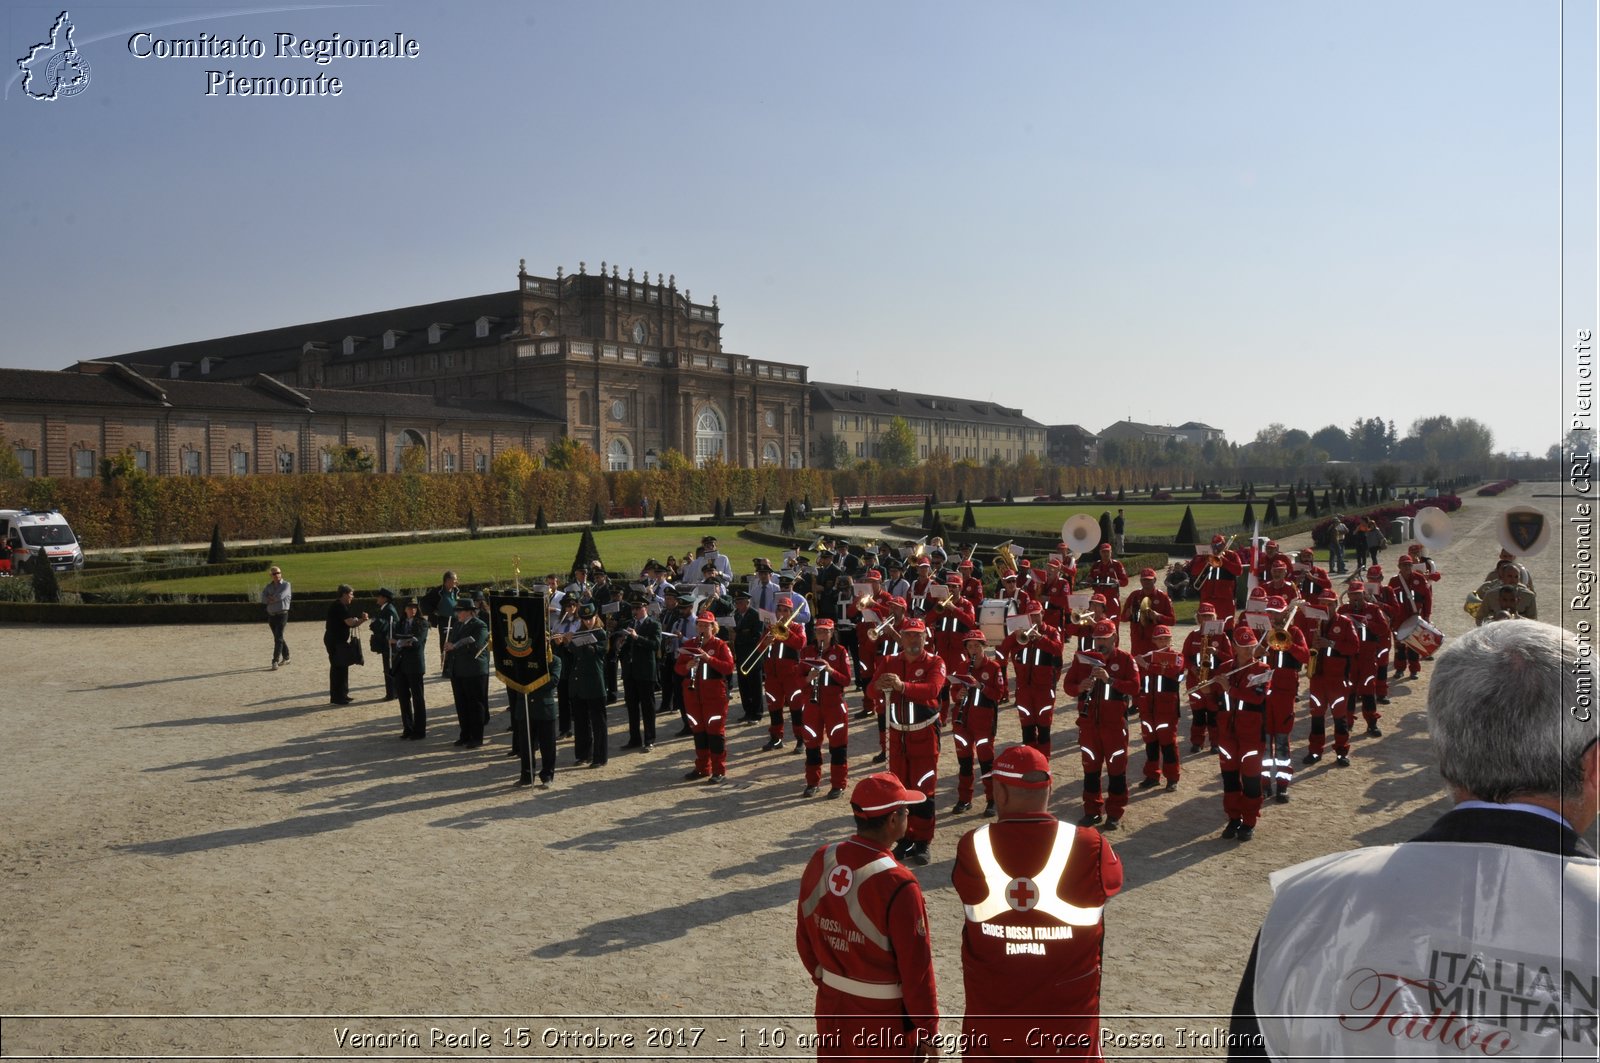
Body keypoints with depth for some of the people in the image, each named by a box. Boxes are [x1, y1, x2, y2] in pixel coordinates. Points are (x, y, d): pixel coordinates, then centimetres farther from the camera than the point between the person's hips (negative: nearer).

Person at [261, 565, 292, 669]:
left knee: (278, 638, -14)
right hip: (271, 615, 6)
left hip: (282, 614, -6)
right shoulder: (269, 586, 12)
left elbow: (281, 596, -18)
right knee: (278, 638, 15)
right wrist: (275, 599, -13)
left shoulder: (286, 585, -3)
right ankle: (286, 658, 28)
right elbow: (263, 599, -2)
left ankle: (275, 661, -18)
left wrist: (271, 598, -4)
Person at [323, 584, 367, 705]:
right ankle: (336, 697, -2)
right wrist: (357, 619, -3)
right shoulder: (339, 606, -16)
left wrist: (361, 620, -2)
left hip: (338, 641, 10)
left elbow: (352, 624, 15)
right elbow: (350, 622, -23)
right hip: (334, 641, -10)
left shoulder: (342, 606, 16)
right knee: (338, 668, -6)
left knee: (342, 667, 15)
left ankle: (342, 695, 22)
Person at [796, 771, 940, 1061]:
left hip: (831, 1009, 6)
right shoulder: (897, 884, -27)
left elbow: (804, 937, 4)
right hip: (883, 1019, -5)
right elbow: (916, 967, -19)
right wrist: (927, 1031, -7)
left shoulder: (820, 861, -8)